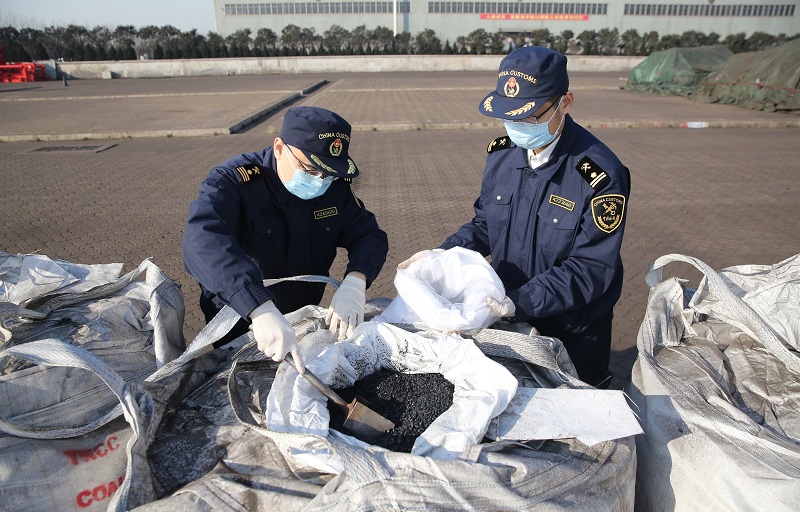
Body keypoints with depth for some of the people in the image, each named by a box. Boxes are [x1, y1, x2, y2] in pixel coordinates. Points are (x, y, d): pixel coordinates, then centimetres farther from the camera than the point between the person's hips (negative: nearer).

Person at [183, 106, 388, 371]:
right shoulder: (231, 182, -22)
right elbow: (202, 240, -39)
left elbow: (370, 235, -5)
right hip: (238, 327, -3)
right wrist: (260, 309, -52)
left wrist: (354, 282, -27)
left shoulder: (335, 185, -5)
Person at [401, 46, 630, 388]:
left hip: (574, 336, -4)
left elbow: (589, 271, -26)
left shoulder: (600, 175, -25)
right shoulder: (502, 154, -6)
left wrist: (512, 304, -35)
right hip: (506, 321, 5)